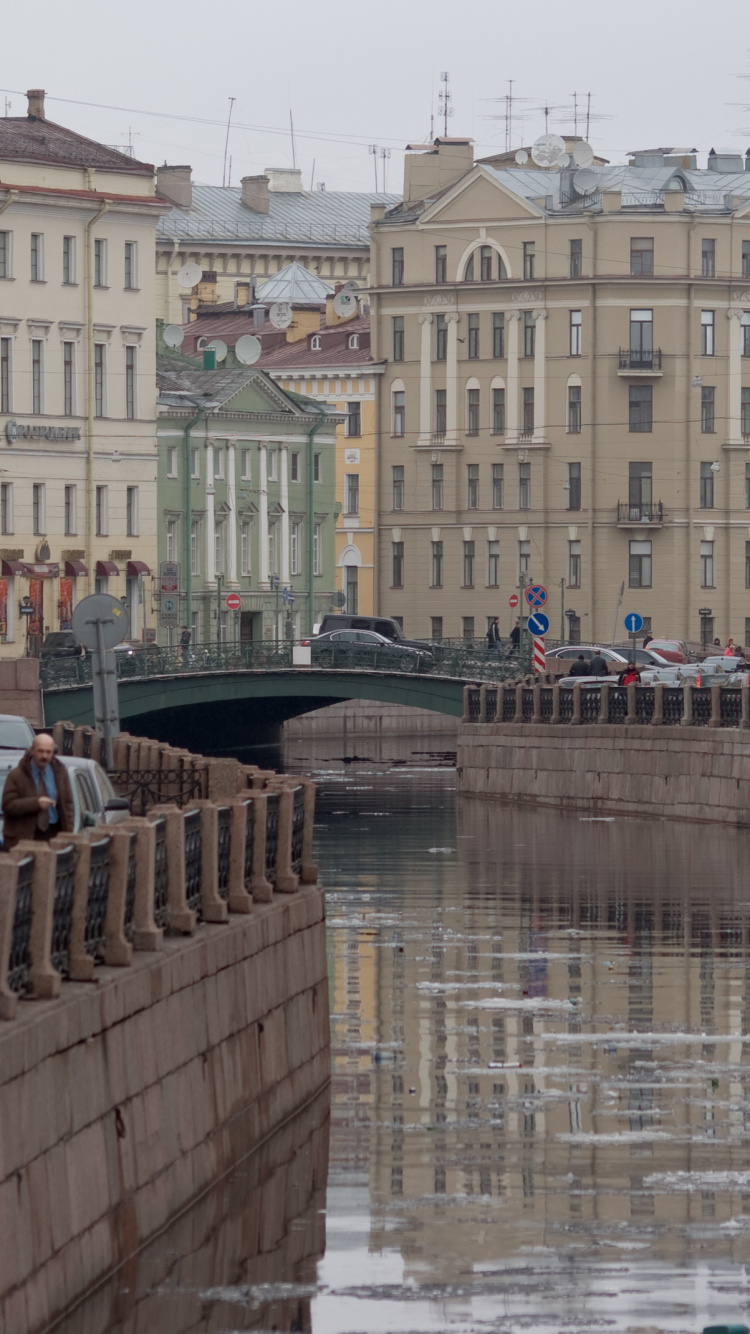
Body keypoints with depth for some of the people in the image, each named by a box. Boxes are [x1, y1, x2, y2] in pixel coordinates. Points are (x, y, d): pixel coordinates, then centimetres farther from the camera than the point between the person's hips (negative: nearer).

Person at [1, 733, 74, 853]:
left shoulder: (59, 772, 10)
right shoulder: (16, 775, -2)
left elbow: (68, 805, 13)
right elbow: (8, 805, -9)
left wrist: (68, 833, 3)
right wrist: (36, 803, -20)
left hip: (54, 834, 3)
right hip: (24, 836, -3)